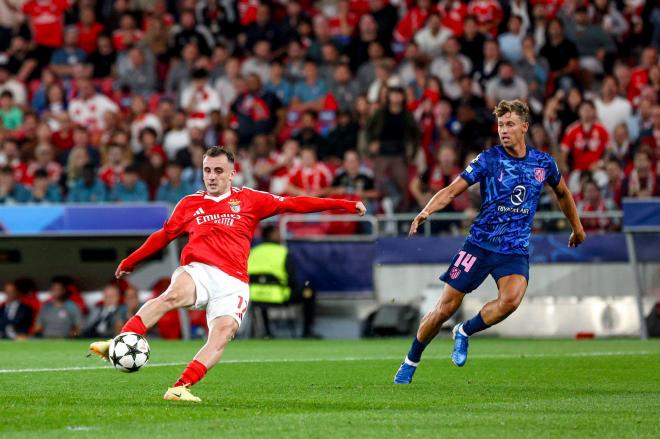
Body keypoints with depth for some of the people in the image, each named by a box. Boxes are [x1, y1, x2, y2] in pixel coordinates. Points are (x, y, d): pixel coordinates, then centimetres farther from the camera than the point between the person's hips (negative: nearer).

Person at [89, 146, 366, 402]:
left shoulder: (249, 200, 15)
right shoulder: (190, 204, 19)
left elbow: (294, 204, 12)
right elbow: (164, 235, 31)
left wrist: (345, 205, 7)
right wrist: (130, 261, 37)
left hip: (232, 283, 0)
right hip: (198, 272, 0)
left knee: (223, 332, -25)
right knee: (173, 295, -33)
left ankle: (180, 388, -32)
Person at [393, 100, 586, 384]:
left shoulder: (543, 163, 3)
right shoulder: (489, 159, -5)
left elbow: (562, 193, 23)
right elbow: (452, 190, -10)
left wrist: (577, 228, 31)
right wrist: (426, 211, -27)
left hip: (515, 251, 1)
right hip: (480, 244, -1)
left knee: (511, 300, -28)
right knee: (446, 308, -2)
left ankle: (464, 332, 0)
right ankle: (410, 363, 18)